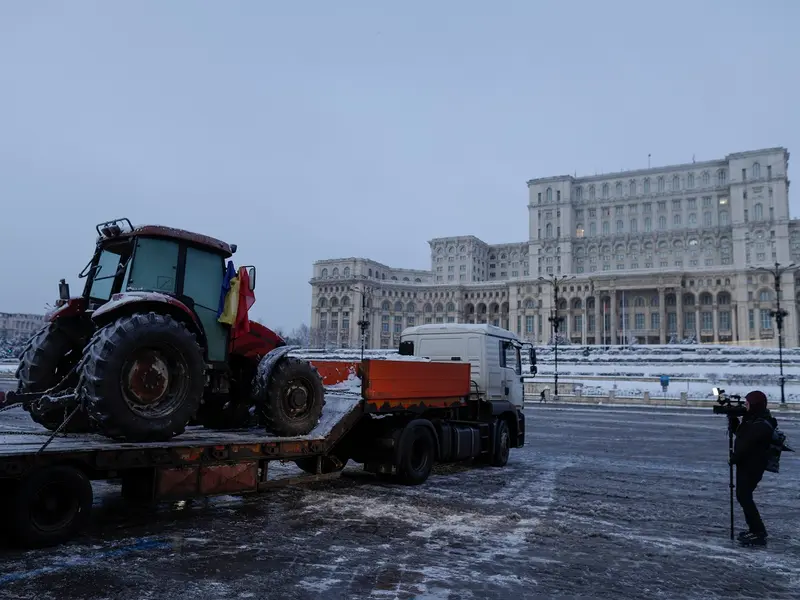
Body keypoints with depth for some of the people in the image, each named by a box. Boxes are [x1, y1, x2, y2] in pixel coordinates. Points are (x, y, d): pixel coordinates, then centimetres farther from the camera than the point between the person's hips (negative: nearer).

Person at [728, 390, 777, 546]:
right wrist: (732, 417, 5)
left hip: (752, 466, -10)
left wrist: (734, 458, -10)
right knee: (743, 496, 16)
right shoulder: (752, 419, 9)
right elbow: (738, 432, 19)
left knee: (744, 497, -7)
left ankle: (759, 534, -2)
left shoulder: (761, 425, -23)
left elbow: (746, 444, -22)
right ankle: (755, 530, 26)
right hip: (746, 464, 10)